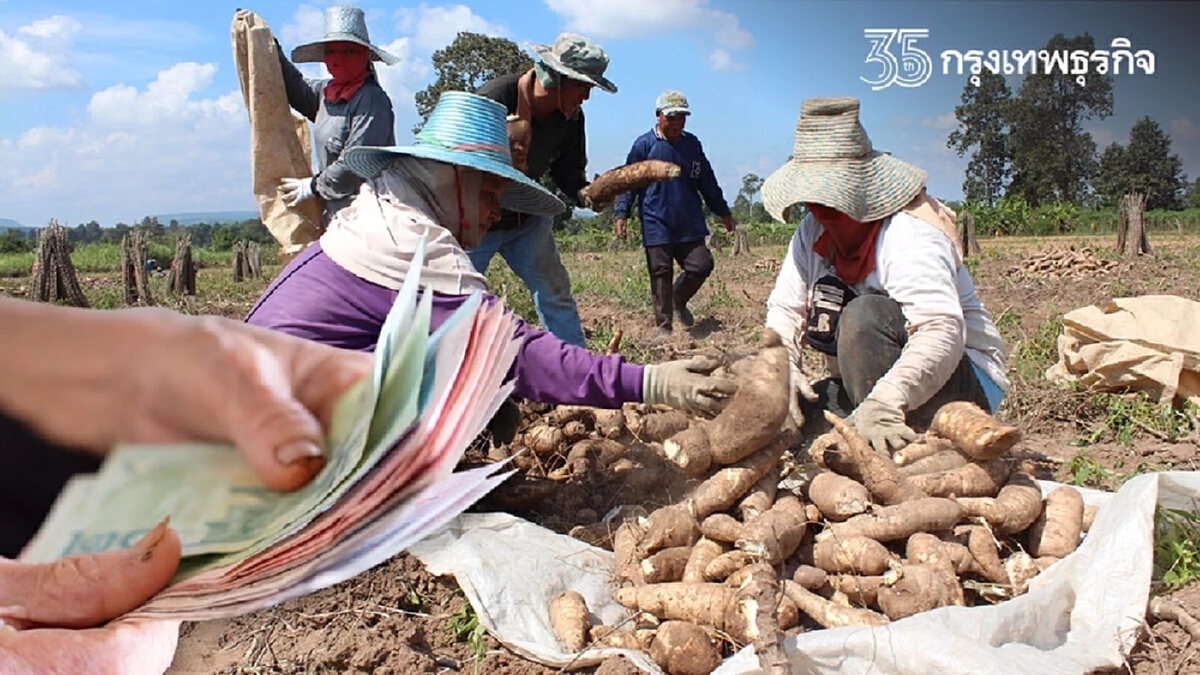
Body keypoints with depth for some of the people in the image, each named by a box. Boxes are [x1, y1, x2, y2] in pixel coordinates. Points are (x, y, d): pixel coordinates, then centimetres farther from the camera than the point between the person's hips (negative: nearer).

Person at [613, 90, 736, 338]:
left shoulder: (692, 144, 13)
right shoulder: (644, 144, -1)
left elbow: (707, 182, 21)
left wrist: (723, 212, 25)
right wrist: (621, 213, -11)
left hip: (690, 224, 4)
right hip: (656, 225, -4)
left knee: (701, 265, -4)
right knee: (661, 274, -1)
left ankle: (679, 300, 26)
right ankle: (663, 327, 11)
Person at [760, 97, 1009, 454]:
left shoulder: (908, 233, -22)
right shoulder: (813, 232, 1)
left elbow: (943, 330, -37)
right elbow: (784, 308, 0)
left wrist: (885, 403, -52)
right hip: (875, 384, 7)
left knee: (864, 315, -33)